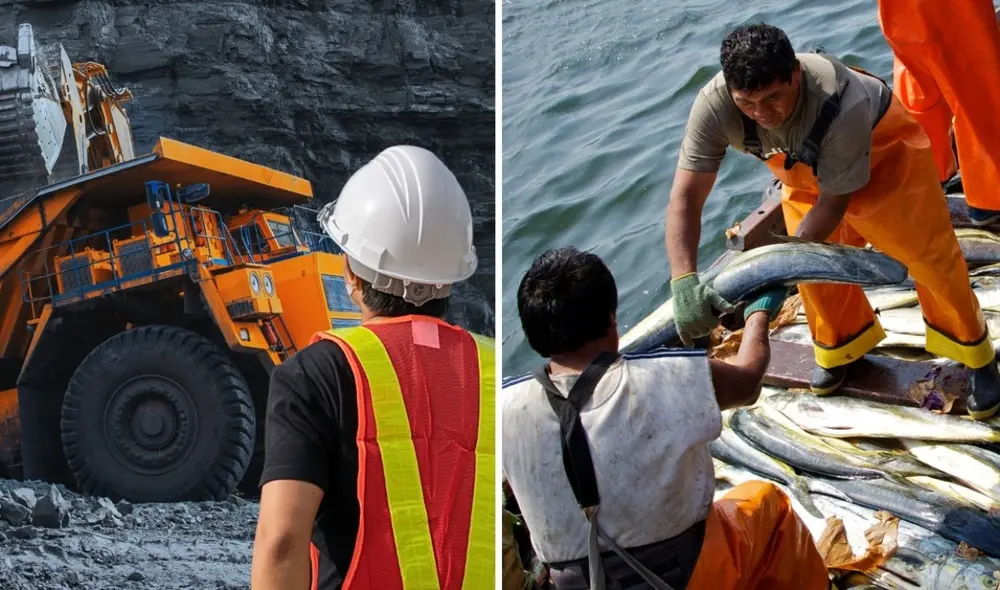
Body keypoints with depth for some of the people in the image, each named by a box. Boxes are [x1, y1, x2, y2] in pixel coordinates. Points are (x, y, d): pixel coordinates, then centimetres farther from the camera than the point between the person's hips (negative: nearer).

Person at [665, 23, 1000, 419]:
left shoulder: (843, 104, -46)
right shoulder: (714, 105, -37)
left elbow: (833, 202, -32)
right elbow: (685, 197, -37)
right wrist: (684, 281, -50)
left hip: (882, 152, -3)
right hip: (805, 169, 4)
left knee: (929, 255, 0)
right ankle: (842, 347, 36)